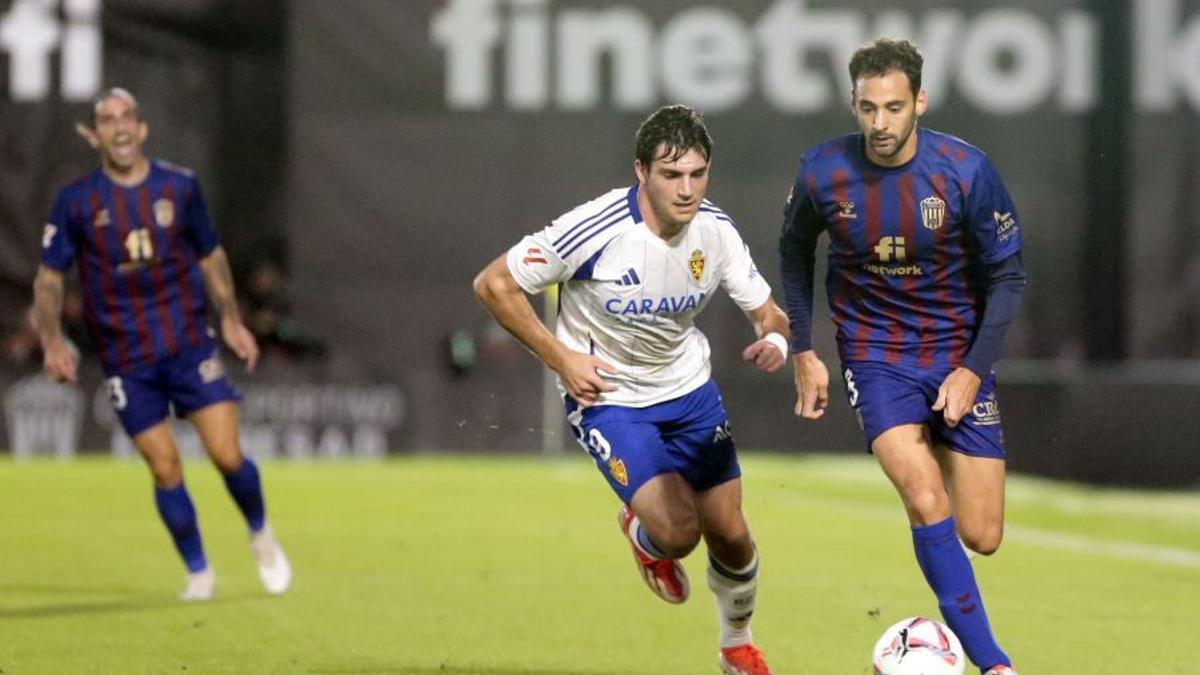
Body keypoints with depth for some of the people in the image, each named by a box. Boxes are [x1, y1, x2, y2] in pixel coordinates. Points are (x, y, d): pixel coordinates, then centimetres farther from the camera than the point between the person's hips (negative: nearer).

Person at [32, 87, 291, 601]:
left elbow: (211, 256, 14)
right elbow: (49, 277, 3)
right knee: (164, 468, -2)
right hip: (125, 360, 0)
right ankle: (198, 571, 16)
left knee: (227, 455, -8)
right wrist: (52, 341, -8)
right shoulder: (76, 202, -3)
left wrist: (231, 319, 10)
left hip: (189, 345, 0)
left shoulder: (179, 187, 1)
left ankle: (261, 536, 21)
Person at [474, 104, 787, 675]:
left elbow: (767, 311, -1)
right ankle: (642, 534, 21)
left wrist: (774, 339, -25)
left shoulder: (715, 232, -13)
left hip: (690, 390, 4)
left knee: (729, 535, 4)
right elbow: (493, 285, -17)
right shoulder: (594, 231, -27)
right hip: (607, 396, -4)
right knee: (677, 532, -19)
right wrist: (560, 357, -19)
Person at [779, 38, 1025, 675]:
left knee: (980, 537, -1)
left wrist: (973, 369, -14)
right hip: (875, 355, -1)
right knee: (926, 502, -24)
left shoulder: (966, 170, -16)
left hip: (959, 354, 1)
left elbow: (1007, 276, -6)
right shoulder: (823, 171, -11)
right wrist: (802, 351, 6)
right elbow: (794, 248, 10)